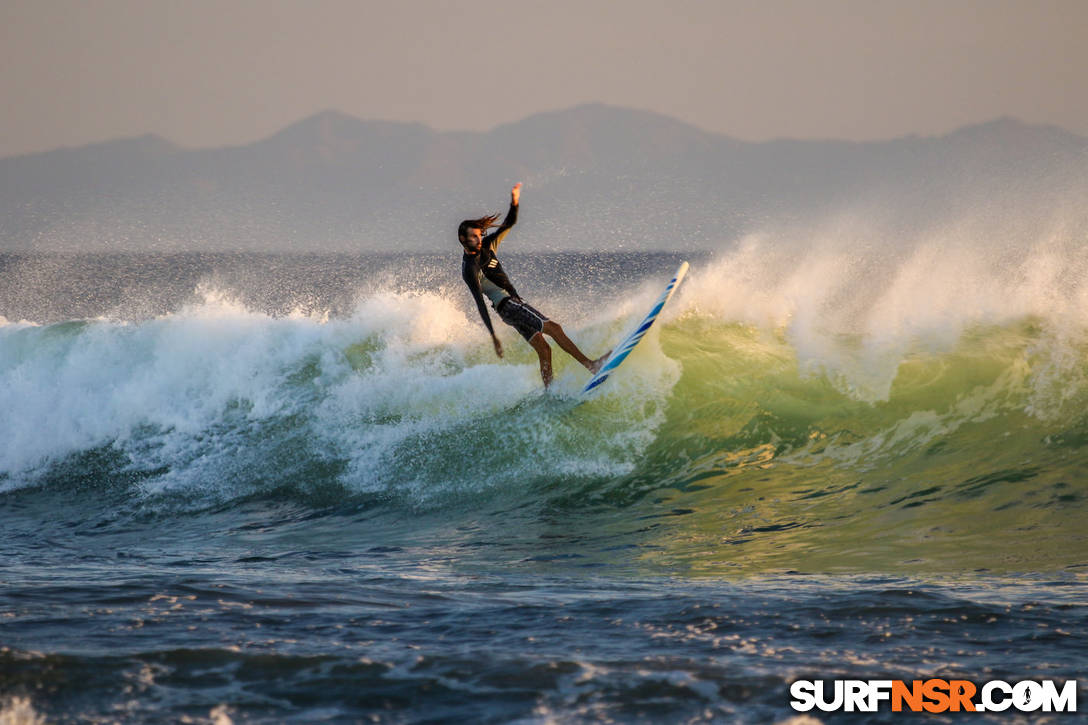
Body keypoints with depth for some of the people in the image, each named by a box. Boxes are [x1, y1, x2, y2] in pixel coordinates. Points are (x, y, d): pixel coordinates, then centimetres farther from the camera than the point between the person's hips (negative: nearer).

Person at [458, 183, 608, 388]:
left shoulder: (487, 246, 10)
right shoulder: (469, 269, -14)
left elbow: (509, 223, 18)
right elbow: (480, 303, -19)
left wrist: (514, 203, -1)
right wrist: (493, 336, -24)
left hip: (516, 302, 9)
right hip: (506, 305, -9)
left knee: (544, 350, 3)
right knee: (553, 328, -19)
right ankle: (590, 364, -22)